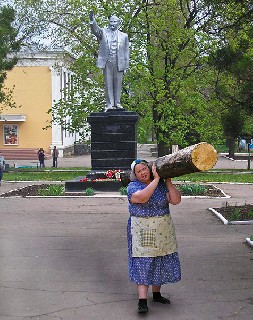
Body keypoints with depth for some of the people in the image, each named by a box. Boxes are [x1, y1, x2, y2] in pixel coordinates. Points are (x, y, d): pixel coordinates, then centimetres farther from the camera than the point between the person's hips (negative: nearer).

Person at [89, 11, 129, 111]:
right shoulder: (103, 32, 10)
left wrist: (126, 65, 3)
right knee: (108, 83, 0)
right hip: (107, 62, -1)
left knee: (118, 83, 3)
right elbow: (95, 30, -10)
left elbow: (126, 51, 10)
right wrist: (92, 20, -30)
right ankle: (109, 104, 3)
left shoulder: (124, 36, 12)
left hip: (118, 63, 1)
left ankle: (117, 103, 11)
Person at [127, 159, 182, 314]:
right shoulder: (133, 186, -5)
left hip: (163, 230, 5)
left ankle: (156, 294, 27)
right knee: (143, 263, -8)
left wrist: (168, 181, -10)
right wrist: (156, 179, -21)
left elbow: (176, 200, -5)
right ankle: (142, 300, -9)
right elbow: (142, 197, -27)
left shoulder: (162, 184, 6)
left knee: (161, 262, 11)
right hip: (142, 230, -4)